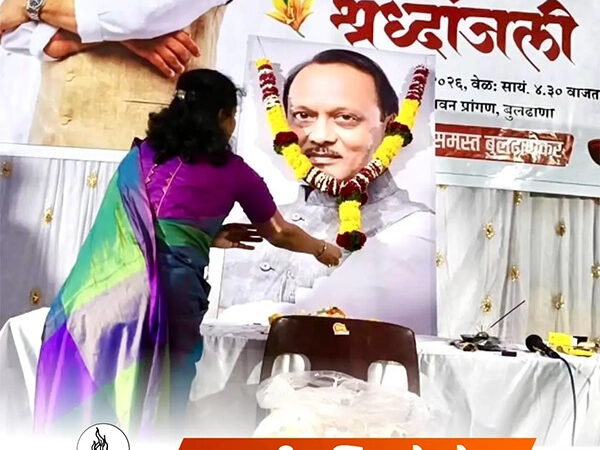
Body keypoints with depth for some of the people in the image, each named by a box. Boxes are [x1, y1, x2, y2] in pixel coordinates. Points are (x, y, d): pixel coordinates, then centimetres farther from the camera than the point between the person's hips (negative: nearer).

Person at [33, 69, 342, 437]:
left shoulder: (143, 154, 15)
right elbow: (280, 234, 19)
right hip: (171, 288, -4)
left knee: (90, 398, 16)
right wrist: (323, 249, 36)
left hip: (112, 286, 4)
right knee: (153, 410, 12)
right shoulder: (233, 171, 6)